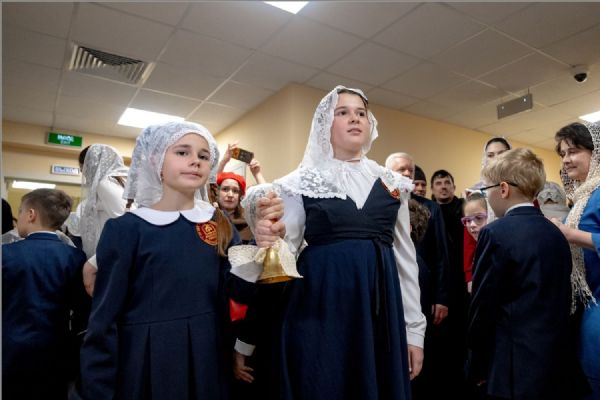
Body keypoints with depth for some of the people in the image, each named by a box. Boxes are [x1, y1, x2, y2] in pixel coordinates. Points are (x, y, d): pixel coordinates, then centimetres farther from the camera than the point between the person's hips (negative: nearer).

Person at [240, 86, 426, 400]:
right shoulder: (302, 182, 0)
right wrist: (268, 241, -25)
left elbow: (406, 258, 10)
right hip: (321, 310, -3)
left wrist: (414, 329, 9)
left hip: (381, 310, 3)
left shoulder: (392, 184, 8)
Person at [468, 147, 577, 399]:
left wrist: (479, 366, -3)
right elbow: (561, 299, 11)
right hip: (558, 364, 7)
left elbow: (483, 306, -15)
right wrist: (550, 347, 20)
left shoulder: (496, 233, -18)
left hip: (517, 369, -7)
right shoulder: (556, 233, 5)